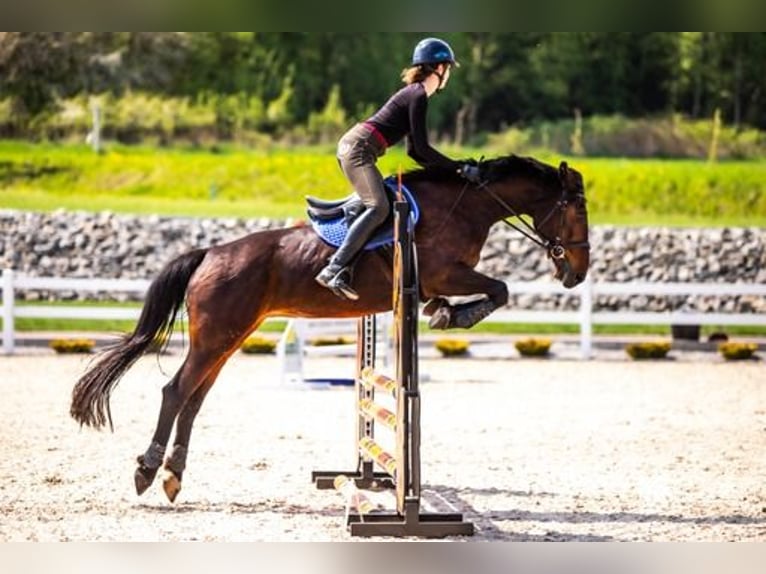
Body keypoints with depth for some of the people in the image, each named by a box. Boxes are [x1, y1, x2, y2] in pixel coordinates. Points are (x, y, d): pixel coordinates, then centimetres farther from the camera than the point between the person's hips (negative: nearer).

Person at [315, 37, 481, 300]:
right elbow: (421, 148, -14)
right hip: (359, 148, -11)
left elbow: (413, 151, 24)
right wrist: (460, 168, -10)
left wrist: (446, 170, 16)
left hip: (351, 146, 11)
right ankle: (333, 269, -32)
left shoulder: (414, 95, 22)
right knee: (379, 208, -20)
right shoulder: (418, 96, -9)